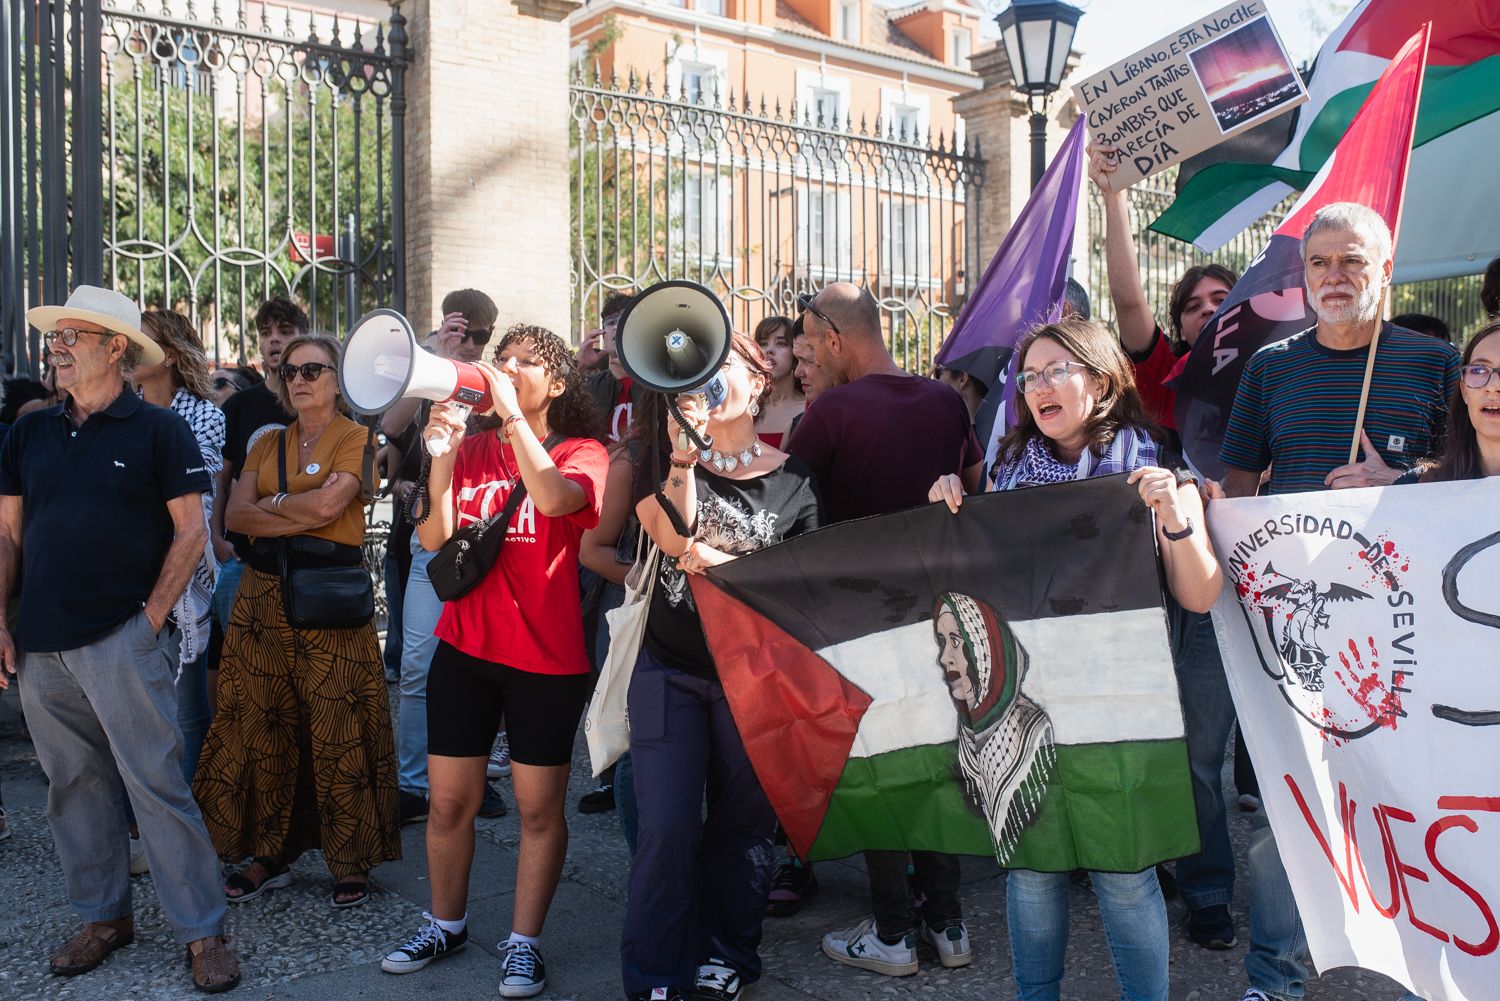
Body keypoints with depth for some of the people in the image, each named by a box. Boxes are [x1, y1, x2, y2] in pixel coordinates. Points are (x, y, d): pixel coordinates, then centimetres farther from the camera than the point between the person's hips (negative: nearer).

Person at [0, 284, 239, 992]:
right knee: (74, 787, 13)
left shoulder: (158, 430, -3)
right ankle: (103, 916, 28)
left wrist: (153, 616, -9)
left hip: (123, 641, -5)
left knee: (157, 786, -5)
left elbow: (191, 530, -5)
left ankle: (202, 931, 4)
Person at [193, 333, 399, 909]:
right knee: (263, 725, 7)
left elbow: (331, 502, -16)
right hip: (263, 596, 5)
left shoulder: (356, 439, 1)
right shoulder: (267, 445, 16)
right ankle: (268, 855, 19)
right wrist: (302, 511, -10)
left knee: (337, 729, -4)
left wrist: (271, 504, -2)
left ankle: (351, 862, 7)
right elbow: (234, 516, 3)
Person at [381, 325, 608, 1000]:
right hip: (464, 647, 4)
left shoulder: (582, 452, -2)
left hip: (547, 657, -3)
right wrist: (441, 455, -12)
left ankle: (524, 941, 22)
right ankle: (446, 924, 32)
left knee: (539, 806, 6)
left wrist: (512, 414, -22)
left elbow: (554, 498, -26)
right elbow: (434, 540, -1)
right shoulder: (471, 449, 8)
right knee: (448, 799, 11)